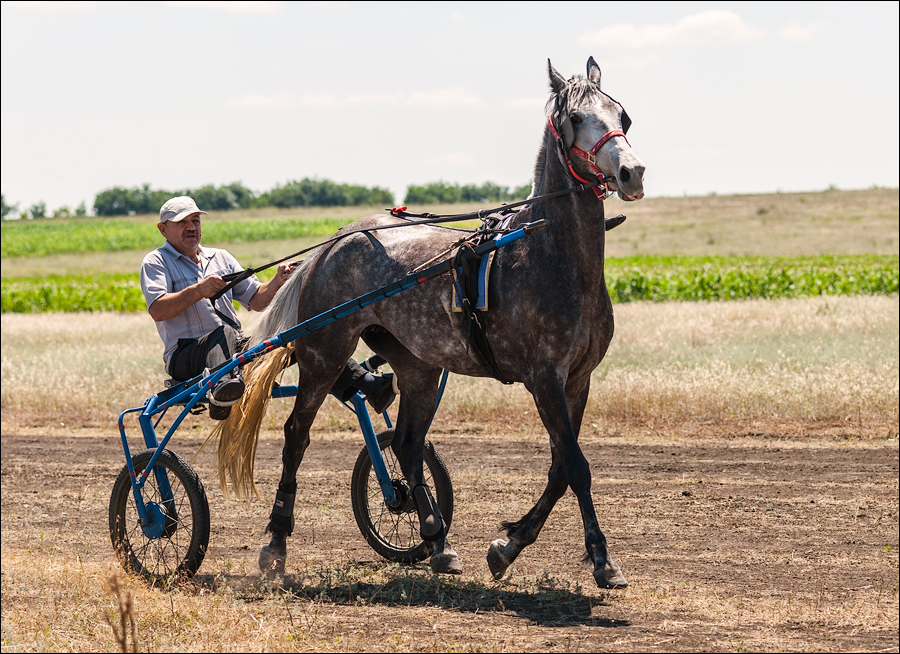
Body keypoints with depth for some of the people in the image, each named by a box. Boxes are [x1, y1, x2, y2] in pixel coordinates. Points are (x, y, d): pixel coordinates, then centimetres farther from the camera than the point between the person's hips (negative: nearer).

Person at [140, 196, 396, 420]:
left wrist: (277, 282, -2)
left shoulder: (220, 258, 23)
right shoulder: (156, 263, 6)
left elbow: (256, 300, 18)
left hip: (238, 348, 6)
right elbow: (157, 310, -12)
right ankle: (221, 393, -74)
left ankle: (369, 386, -29)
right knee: (224, 333, -40)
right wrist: (198, 290, -23)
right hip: (185, 355, -6)